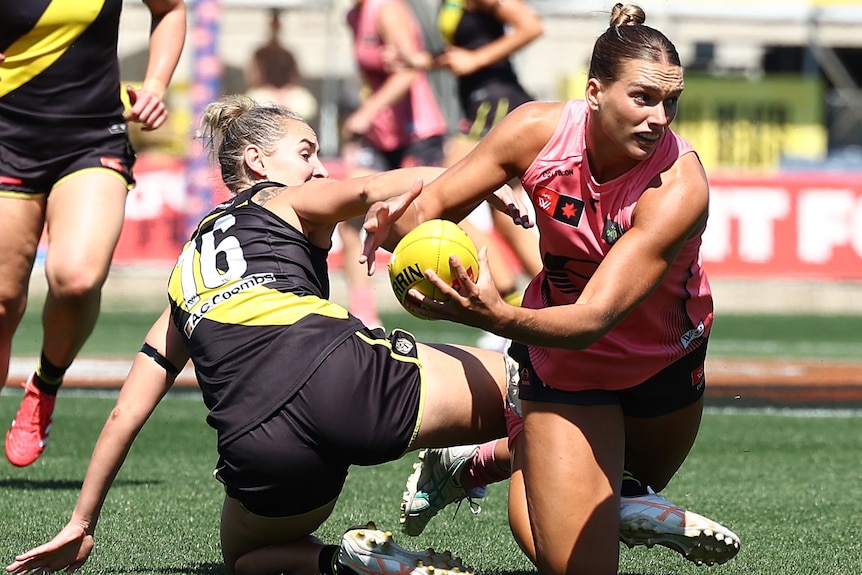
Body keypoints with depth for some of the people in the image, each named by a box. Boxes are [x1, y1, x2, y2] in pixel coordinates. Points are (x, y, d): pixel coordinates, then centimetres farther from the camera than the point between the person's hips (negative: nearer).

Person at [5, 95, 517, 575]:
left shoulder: (188, 271, 34)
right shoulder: (287, 202, 22)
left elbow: (126, 414, 32)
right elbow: (370, 190, -3)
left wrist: (82, 525, 37)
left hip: (260, 451, 4)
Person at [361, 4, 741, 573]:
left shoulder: (680, 186, -34)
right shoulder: (539, 130, -24)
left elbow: (594, 318, -42)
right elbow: (436, 202, -12)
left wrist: (500, 317, -60)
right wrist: (398, 225, -37)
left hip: (664, 361, 0)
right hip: (563, 361, 0)